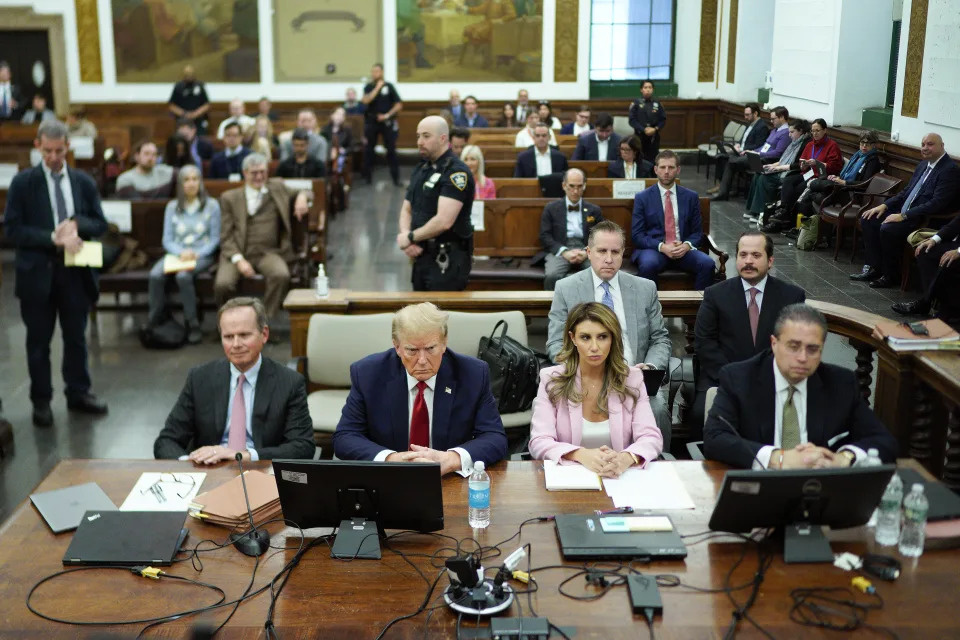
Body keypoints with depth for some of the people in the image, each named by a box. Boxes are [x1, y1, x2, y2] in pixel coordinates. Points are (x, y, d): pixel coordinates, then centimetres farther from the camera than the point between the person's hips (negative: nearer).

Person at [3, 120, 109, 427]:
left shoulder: (84, 181, 6)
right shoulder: (22, 182, -3)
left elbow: (100, 224, 7)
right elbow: (12, 229, -8)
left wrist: (76, 224, -14)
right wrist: (53, 238, -19)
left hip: (76, 270, 3)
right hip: (38, 272, -2)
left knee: (76, 337, 12)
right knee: (38, 341, 7)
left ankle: (78, 393, 25)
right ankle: (41, 401, 18)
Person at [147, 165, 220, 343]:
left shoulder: (211, 205, 7)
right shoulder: (172, 207, 13)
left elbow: (215, 239, 3)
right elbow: (167, 240, 7)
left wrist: (197, 254, -13)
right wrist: (181, 253, -13)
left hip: (202, 255, -3)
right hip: (176, 253, 3)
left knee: (183, 276, -36)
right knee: (155, 275, -30)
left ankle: (193, 324, -25)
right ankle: (155, 322, -20)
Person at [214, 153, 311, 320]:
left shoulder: (277, 188, 16)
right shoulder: (230, 198, 11)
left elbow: (306, 194, 26)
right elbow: (226, 236, 4)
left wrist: (302, 197, -1)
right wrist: (238, 260, -13)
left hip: (268, 253, 1)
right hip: (237, 253, -1)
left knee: (282, 275, -33)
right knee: (222, 284, -29)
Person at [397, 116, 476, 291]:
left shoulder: (456, 172, -15)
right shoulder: (421, 168, 13)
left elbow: (443, 221, -24)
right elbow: (406, 210, 16)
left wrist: (410, 237, -11)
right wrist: (407, 241, -4)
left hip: (447, 260, -8)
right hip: (421, 256, 8)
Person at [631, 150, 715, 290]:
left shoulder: (691, 197, 11)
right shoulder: (642, 198, 5)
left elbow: (697, 232, 13)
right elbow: (637, 235, 0)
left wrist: (687, 245, -11)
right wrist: (662, 247, -17)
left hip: (683, 249, 2)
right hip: (653, 248, -2)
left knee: (708, 263, -27)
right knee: (648, 264, -36)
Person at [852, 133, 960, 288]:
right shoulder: (923, 165, 14)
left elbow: (937, 203, -24)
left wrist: (904, 216, -25)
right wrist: (884, 205, 6)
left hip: (926, 221, -10)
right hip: (904, 213, 10)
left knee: (888, 228, -30)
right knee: (867, 219, 1)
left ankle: (890, 275, -12)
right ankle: (872, 267, 2)